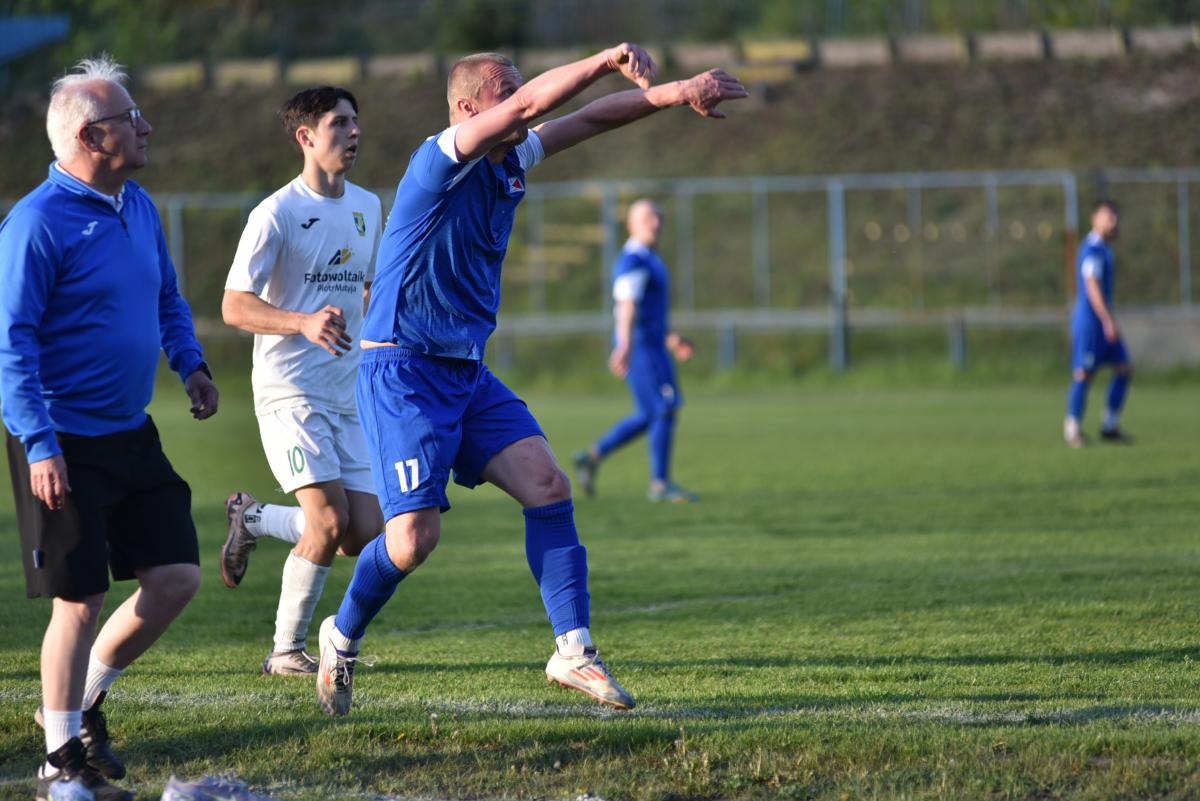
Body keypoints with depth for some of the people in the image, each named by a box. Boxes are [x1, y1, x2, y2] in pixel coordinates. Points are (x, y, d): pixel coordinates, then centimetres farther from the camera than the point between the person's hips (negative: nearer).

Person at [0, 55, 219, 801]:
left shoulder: (140, 208, 8)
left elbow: (167, 297, 25)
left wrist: (191, 362, 9)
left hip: (133, 435, 8)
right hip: (65, 447, -8)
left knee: (178, 576, 4)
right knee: (79, 600, -3)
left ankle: (86, 698, 24)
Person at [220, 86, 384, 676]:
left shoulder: (368, 207, 13)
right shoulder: (277, 214, -9)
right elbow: (234, 306, -13)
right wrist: (305, 323, -28)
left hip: (345, 397, 7)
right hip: (289, 391, -7)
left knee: (365, 535, -1)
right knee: (330, 523, -17)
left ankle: (252, 519, 25)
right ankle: (287, 651, -1)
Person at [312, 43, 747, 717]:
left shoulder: (510, 162, 8)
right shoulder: (440, 161, -16)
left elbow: (588, 119, 6)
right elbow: (527, 106, -27)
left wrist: (671, 94, -8)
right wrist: (608, 60, -28)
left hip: (469, 372, 8)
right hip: (404, 373, -8)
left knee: (548, 484, -8)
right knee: (417, 534, -11)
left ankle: (574, 649, -7)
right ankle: (342, 638, 15)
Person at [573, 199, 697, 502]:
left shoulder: (648, 260, 20)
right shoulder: (633, 260, -13)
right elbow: (627, 307, -25)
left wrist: (672, 339, 26)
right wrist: (625, 347, -35)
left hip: (652, 347, 10)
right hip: (640, 348, -10)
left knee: (648, 416, 13)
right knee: (665, 410, -9)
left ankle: (592, 457, 16)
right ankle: (660, 484, -4)